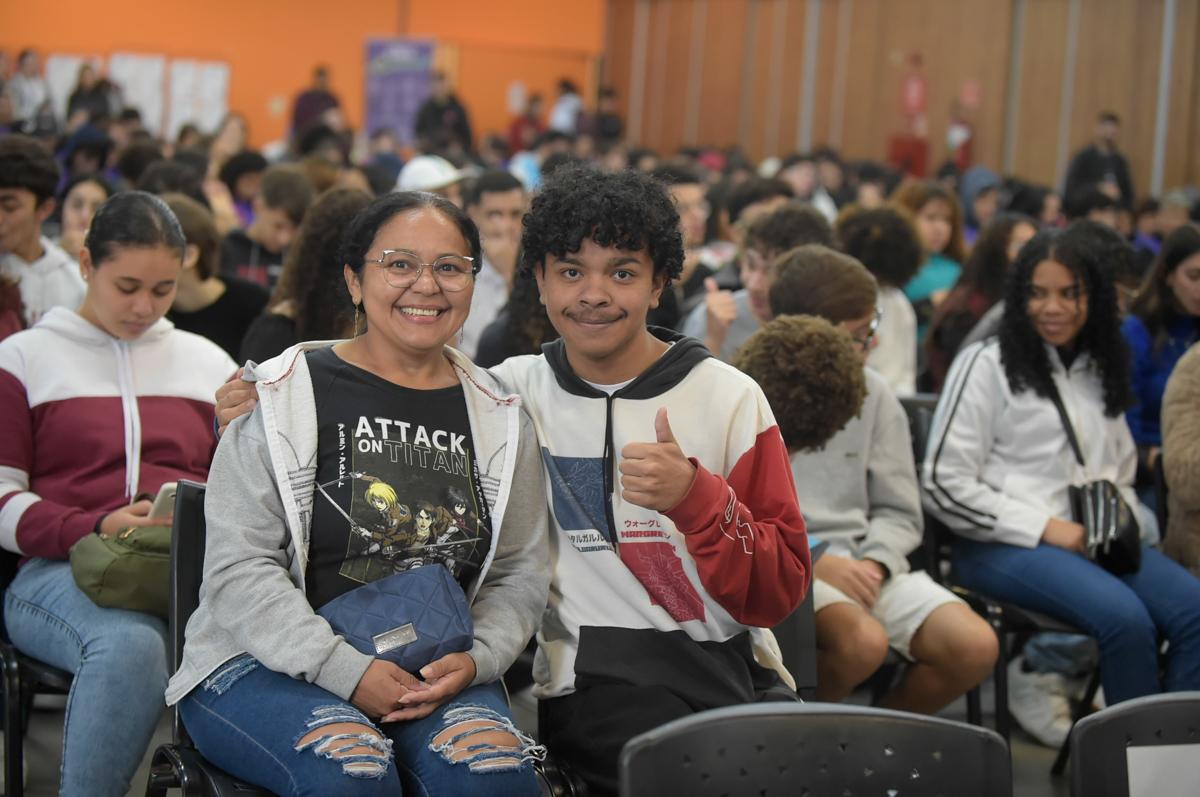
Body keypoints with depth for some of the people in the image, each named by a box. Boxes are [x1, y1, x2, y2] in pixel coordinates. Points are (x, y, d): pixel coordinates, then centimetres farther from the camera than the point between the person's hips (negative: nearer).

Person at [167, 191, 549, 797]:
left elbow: (520, 575, 12)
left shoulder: (499, 420, 11)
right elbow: (241, 569, -8)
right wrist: (348, 672, -18)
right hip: (267, 664, -2)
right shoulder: (283, 395, -2)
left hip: (437, 673, 3)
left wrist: (474, 660, -9)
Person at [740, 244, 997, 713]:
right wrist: (812, 562, -18)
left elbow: (899, 513, 13)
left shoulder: (873, 394, 9)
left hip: (863, 563, 5)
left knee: (976, 648, -16)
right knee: (864, 641, -35)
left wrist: (873, 564, -9)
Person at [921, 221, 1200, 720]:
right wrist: (1046, 528, -11)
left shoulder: (1099, 372, 20)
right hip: (1005, 547, -6)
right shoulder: (987, 365, 1)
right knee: (1125, 617, -31)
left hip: (1092, 544, 6)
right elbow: (944, 486, -5)